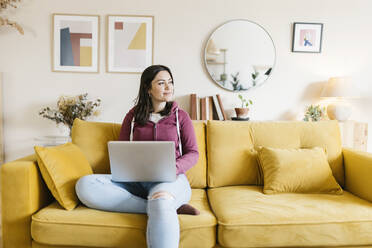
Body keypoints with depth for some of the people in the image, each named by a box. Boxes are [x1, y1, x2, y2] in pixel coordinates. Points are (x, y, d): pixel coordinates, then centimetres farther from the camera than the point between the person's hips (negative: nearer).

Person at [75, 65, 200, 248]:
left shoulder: (180, 116, 12)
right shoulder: (133, 116, 16)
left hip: (170, 179, -4)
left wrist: (173, 168, -12)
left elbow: (193, 153, 9)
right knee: (85, 185, -27)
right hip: (135, 180, 5)